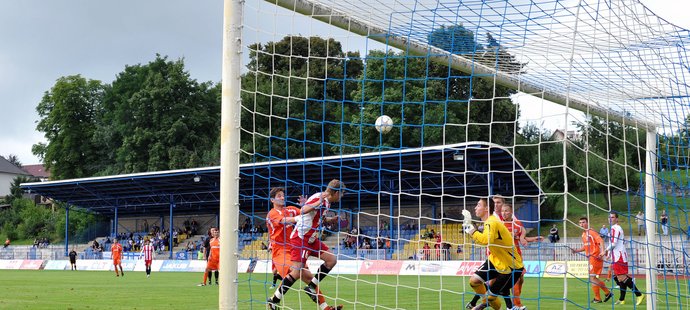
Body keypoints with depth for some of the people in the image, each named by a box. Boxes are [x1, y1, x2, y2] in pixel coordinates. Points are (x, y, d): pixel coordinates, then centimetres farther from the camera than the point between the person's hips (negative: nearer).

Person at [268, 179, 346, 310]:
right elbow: (304, 210, -32)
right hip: (301, 237, -10)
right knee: (297, 272, -12)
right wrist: (319, 202, -40)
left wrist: (331, 220, 13)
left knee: (332, 260, 2)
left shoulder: (326, 201, 11)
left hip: (311, 238, 10)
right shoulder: (319, 197, -17)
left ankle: (311, 288, 9)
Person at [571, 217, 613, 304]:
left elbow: (601, 241, -21)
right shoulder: (583, 234, 15)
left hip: (595, 257, -9)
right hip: (590, 258, 9)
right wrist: (576, 250, 12)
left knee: (592, 277, -6)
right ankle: (607, 293, 22)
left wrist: (602, 252, -36)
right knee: (593, 278, 12)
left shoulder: (591, 232, -11)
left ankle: (597, 298, 3)